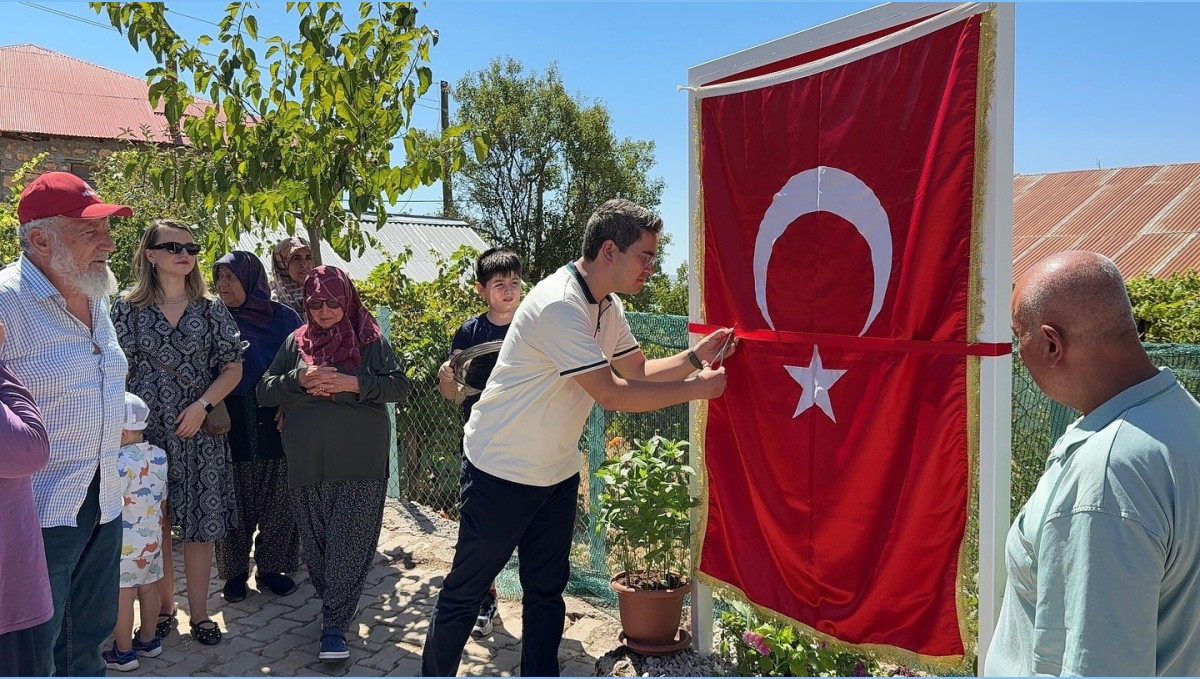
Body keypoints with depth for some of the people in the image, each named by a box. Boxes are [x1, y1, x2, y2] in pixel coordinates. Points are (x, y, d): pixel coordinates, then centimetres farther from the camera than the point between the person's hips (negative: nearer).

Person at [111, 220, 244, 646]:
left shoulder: (211, 309, 3)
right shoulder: (128, 308, 1)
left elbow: (233, 367, 2)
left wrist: (202, 406, -11)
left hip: (199, 433, 0)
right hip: (146, 431, 0)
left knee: (200, 524, 4)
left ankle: (198, 612, 18)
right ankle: (163, 608, 26)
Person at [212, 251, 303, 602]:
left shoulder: (283, 317, 3)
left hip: (276, 424, 0)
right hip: (233, 426, 0)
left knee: (278, 501, 5)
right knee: (236, 503, 5)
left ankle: (271, 568, 19)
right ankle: (234, 572, 18)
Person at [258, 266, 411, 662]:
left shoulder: (371, 340, 1)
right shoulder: (295, 342, 7)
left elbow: (400, 387, -5)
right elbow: (264, 392, 4)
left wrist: (354, 384, -18)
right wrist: (299, 380, -14)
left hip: (362, 463, -2)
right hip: (308, 464, 3)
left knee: (350, 546, -2)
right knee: (316, 542, 12)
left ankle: (335, 625, 6)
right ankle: (335, 607, 31)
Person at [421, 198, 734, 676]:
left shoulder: (608, 307, 3)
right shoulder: (558, 306, -27)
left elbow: (638, 371, 11)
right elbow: (612, 395, -28)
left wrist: (695, 357, -4)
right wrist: (696, 388, -22)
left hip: (557, 472, 8)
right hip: (502, 472, -8)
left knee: (547, 591, 14)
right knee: (465, 592, 8)